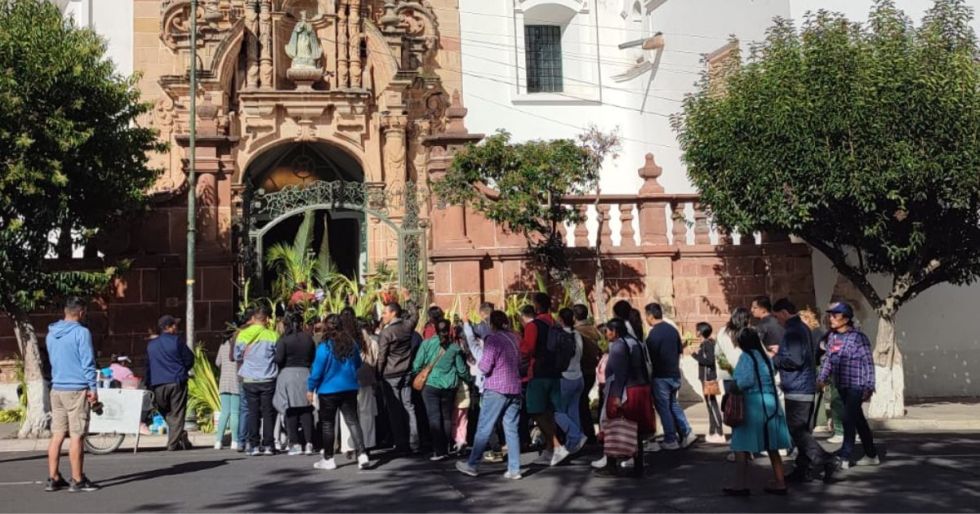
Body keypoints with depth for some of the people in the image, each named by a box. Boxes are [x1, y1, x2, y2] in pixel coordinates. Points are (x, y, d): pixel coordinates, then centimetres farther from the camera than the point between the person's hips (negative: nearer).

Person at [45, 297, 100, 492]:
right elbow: (88, 362, -13)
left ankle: (53, 479, 12)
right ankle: (77, 480, 1)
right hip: (77, 390, -7)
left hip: (57, 389, 7)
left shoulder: (51, 334, 12)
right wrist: (93, 387, -9)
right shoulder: (81, 332, -11)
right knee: (76, 436, -3)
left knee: (57, 435, 9)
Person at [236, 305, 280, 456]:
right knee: (268, 412, 5)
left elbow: (237, 357, 10)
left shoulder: (242, 335, -2)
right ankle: (268, 445, 4)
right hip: (268, 379, -2)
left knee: (253, 412, 7)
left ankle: (254, 445, 6)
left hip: (249, 380, 2)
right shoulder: (272, 335, -8)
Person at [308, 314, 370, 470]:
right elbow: (358, 364, 12)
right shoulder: (352, 344, -2)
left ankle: (328, 459, 17)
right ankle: (362, 454, -6)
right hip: (350, 388, 4)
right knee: (352, 421, 6)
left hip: (328, 390, -4)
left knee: (327, 424, 10)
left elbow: (317, 370, -12)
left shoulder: (324, 347, -16)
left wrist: (310, 389, 0)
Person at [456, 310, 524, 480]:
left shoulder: (493, 339, -11)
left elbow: (485, 367, -14)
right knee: (512, 430, 7)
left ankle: (472, 464, 7)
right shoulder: (515, 338, 9)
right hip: (514, 389, 6)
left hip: (496, 389, -6)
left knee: (484, 428, 1)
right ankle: (514, 469, 5)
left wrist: (480, 362, 6)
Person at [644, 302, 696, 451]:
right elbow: (680, 351, 13)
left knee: (663, 407, 3)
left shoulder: (653, 334, -17)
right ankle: (687, 433, 12)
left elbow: (650, 357, -15)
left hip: (661, 376, -7)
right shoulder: (673, 329, 7)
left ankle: (670, 441, 9)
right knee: (673, 404, 20)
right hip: (674, 374, 7)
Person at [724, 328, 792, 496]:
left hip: (752, 405, -7)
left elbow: (747, 380, -19)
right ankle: (779, 482, 18)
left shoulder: (746, 356, -9)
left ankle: (741, 485, 0)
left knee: (741, 447, 0)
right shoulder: (765, 356, 12)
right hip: (770, 404, 7)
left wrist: (734, 387, -2)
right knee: (771, 447, 14)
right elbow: (772, 377, 11)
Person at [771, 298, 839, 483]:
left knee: (797, 431, -7)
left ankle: (825, 462, -11)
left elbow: (795, 361, -23)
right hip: (808, 388, 10)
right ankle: (804, 469, 18)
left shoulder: (792, 331, -17)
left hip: (797, 390, -10)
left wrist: (773, 358, -11)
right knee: (802, 430, 14)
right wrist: (781, 351, 18)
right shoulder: (803, 328, 16)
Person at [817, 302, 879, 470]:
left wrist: (869, 387, -13)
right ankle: (871, 455, 26)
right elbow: (828, 360, 15)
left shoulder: (858, 337, -11)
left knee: (849, 419, -9)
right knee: (858, 420, 15)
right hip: (841, 386, 7)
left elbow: (868, 363, -10)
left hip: (855, 386, -7)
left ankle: (844, 457, -5)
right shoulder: (832, 337, 8)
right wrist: (821, 378, 5)